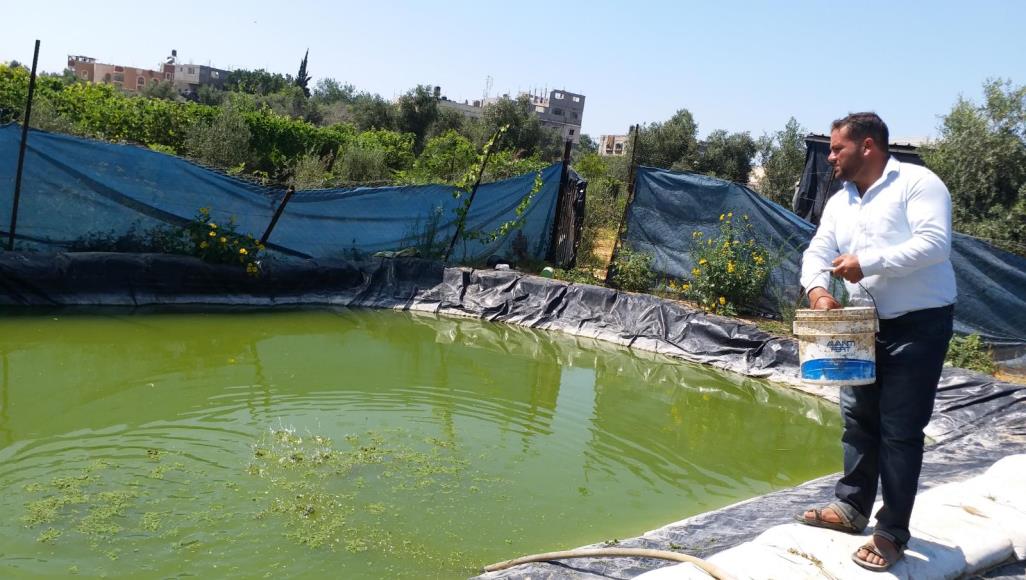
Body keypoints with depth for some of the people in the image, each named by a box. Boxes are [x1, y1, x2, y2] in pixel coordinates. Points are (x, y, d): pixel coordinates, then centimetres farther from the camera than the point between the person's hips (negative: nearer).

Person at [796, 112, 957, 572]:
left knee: (900, 430, -3)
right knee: (858, 420, 13)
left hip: (919, 325, -7)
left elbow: (934, 242, -23)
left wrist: (867, 263, -26)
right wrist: (818, 289, -15)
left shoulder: (917, 182, -12)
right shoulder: (839, 202, 11)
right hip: (867, 326, 7)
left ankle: (893, 532, 7)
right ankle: (852, 508, 27)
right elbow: (818, 252, 6)